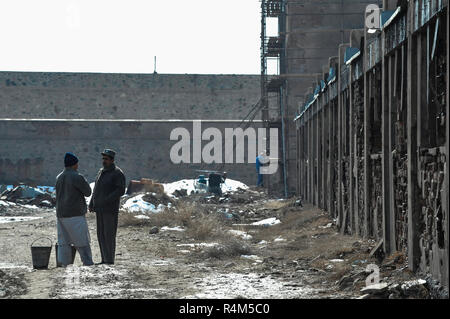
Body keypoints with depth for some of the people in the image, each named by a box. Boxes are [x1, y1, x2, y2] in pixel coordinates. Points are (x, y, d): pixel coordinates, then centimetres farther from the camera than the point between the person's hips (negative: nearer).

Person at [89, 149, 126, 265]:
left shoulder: (117, 173, -9)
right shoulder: (101, 172, 15)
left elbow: (121, 190, -17)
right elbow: (96, 190, 19)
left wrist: (106, 200, -24)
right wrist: (91, 204, 9)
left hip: (110, 208, -8)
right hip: (100, 209, 8)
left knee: (109, 234, -8)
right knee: (101, 234, 8)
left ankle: (110, 260, -5)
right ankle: (104, 259, 13)